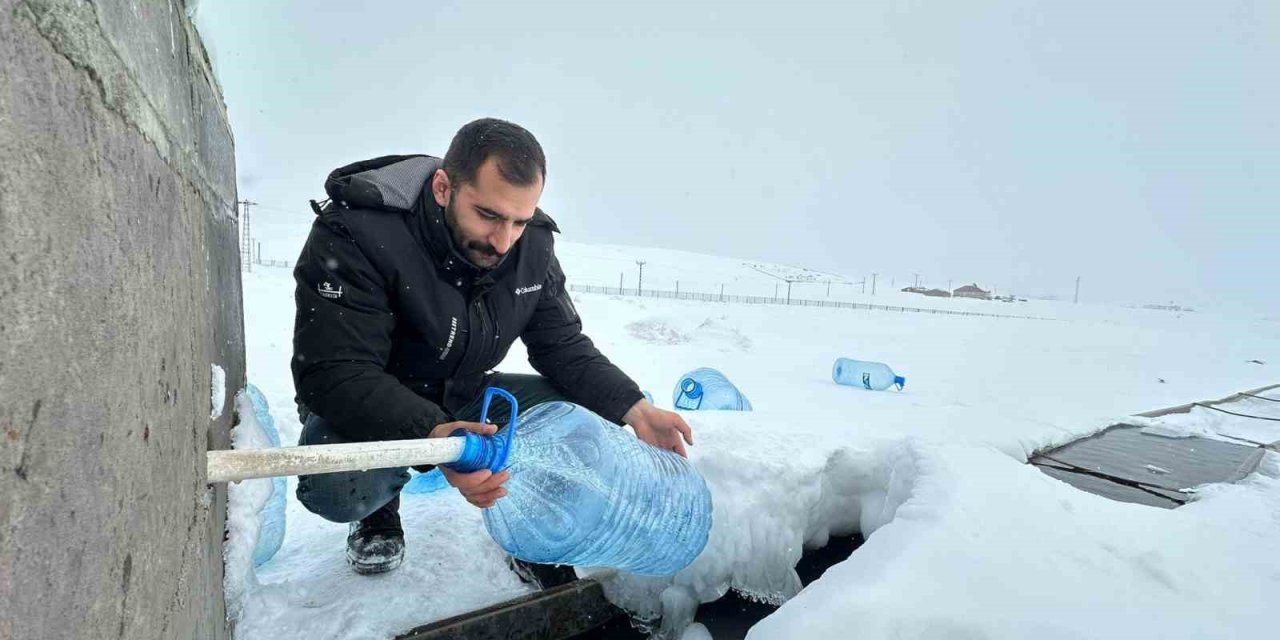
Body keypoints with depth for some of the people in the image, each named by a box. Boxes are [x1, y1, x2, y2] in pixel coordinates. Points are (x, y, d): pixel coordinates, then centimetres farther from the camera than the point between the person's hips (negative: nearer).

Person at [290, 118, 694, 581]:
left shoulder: (533, 245, -11)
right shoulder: (356, 232, -28)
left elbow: (563, 346, -6)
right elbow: (333, 373, -33)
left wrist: (634, 410, -21)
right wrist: (431, 435, -52)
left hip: (463, 397, 4)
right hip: (362, 405, -3)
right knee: (338, 488, -35)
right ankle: (379, 513, 7)